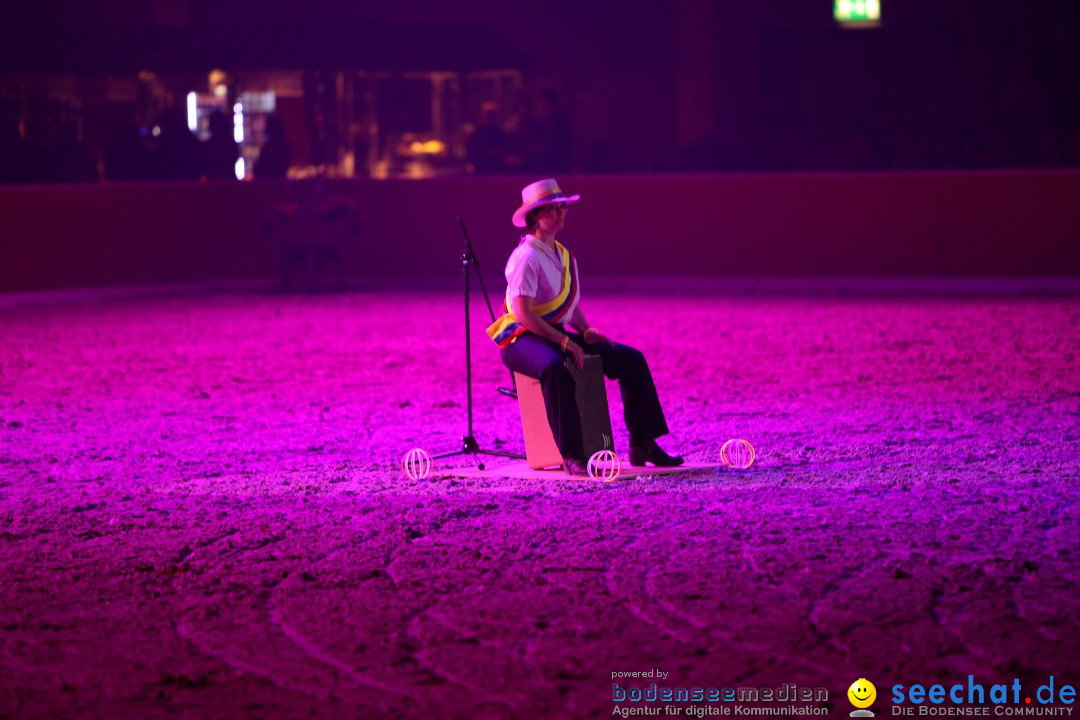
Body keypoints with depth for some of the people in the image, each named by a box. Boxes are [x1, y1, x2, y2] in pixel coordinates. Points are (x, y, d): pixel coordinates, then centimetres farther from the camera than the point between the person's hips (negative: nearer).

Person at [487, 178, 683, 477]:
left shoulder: (563, 256, 14)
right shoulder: (527, 258, -14)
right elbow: (523, 314, -21)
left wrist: (586, 332, 1)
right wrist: (564, 342, -25)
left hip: (557, 335, 9)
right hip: (523, 340, -9)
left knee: (630, 359, -3)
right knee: (555, 367, -43)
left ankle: (642, 445, -2)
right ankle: (571, 455, -43)